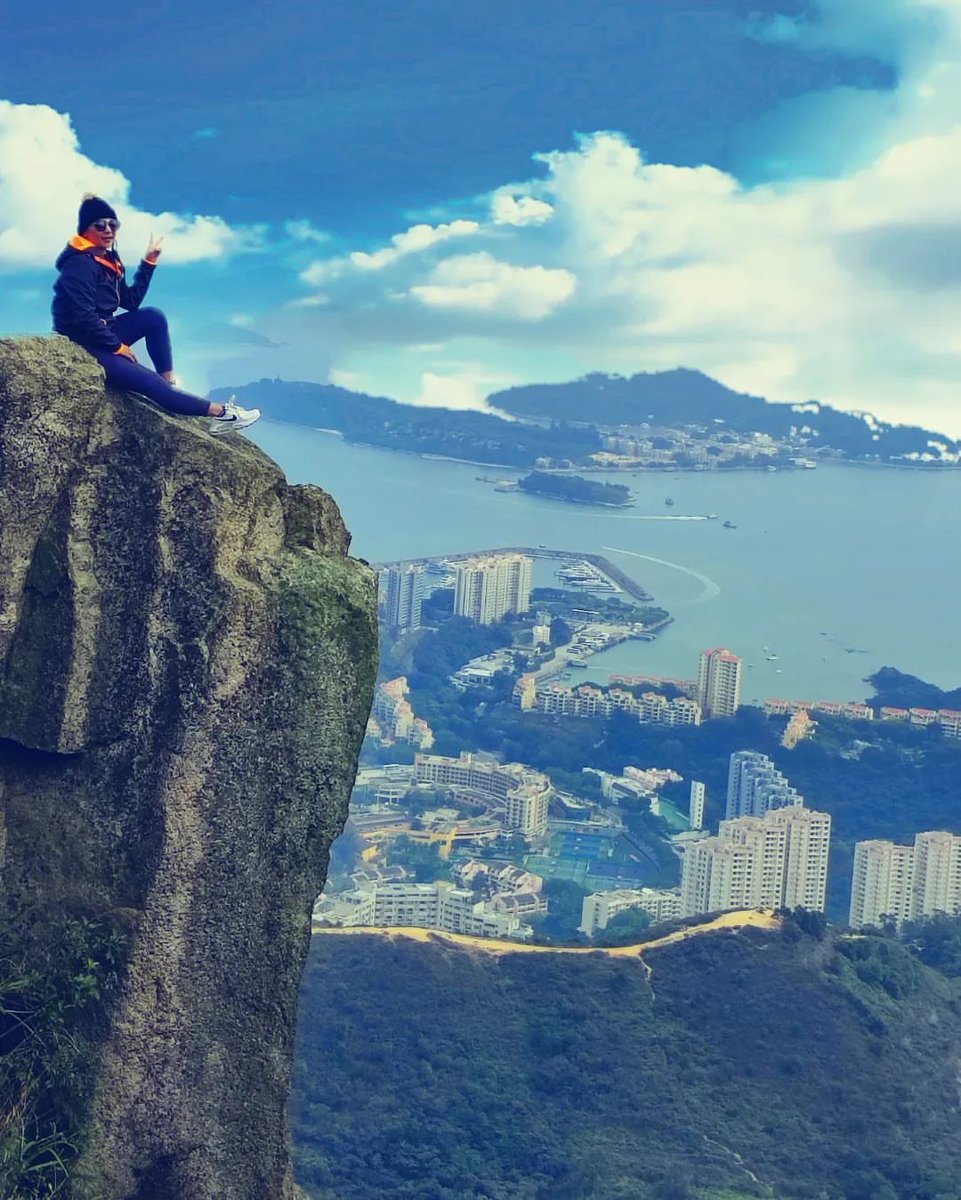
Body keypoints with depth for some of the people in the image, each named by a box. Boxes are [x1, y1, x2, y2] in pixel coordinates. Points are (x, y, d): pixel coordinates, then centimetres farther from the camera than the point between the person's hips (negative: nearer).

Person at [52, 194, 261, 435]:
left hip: (101, 335, 10)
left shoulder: (106, 260, 11)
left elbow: (131, 301, 12)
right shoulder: (80, 264, -18)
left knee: (154, 317, -2)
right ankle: (220, 413, -8)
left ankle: (170, 383, -4)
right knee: (153, 384, -13)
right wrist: (117, 346, -17)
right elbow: (83, 317, -25)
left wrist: (148, 261, 8)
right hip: (83, 347, -10)